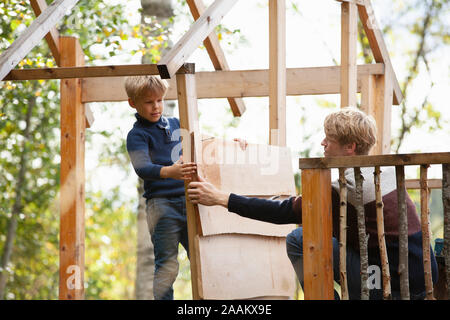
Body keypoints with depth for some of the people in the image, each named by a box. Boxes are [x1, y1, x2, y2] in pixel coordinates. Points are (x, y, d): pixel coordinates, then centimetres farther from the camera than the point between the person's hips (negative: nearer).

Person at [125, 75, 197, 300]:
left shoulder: (175, 124, 15)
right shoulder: (137, 135, -3)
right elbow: (142, 168, -20)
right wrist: (169, 172, -39)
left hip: (188, 202, 6)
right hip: (161, 203, -6)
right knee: (167, 266, -9)